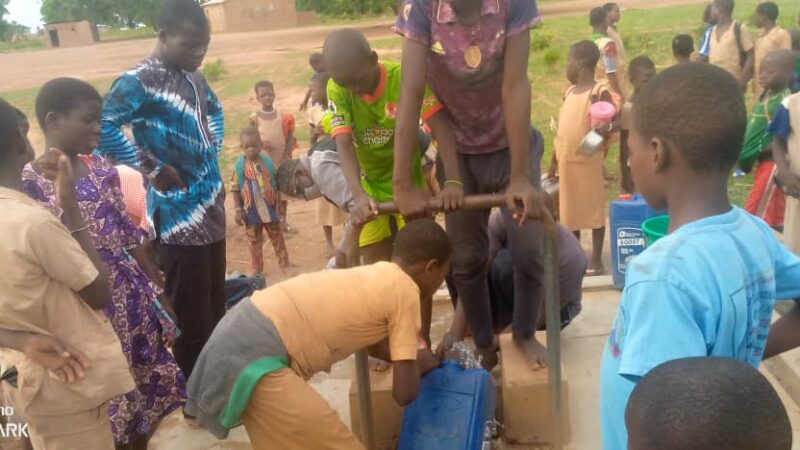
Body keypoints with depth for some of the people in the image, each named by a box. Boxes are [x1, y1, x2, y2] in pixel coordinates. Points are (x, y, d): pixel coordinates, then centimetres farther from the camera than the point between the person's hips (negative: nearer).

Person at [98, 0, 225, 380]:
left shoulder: (194, 78, 10)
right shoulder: (141, 80, -15)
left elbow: (215, 112, 29)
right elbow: (102, 126, -26)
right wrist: (153, 169, -21)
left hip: (212, 208, 8)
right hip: (178, 216, -8)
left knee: (216, 310, 19)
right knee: (191, 321, 2)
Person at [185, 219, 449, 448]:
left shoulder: (378, 275, 17)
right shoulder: (406, 290, -6)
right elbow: (404, 394, -5)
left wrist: (414, 358, 32)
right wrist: (417, 365, 15)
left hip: (242, 330, 10)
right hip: (256, 355, -9)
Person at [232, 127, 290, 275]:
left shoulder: (267, 161, -4)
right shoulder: (239, 165, -9)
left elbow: (276, 183, 3)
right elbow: (235, 189, -5)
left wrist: (278, 203, 0)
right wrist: (239, 210, -7)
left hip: (270, 209, 1)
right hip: (252, 211, -1)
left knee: (278, 238, 13)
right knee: (254, 242, 10)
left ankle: (285, 265, 27)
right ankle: (257, 270, 22)